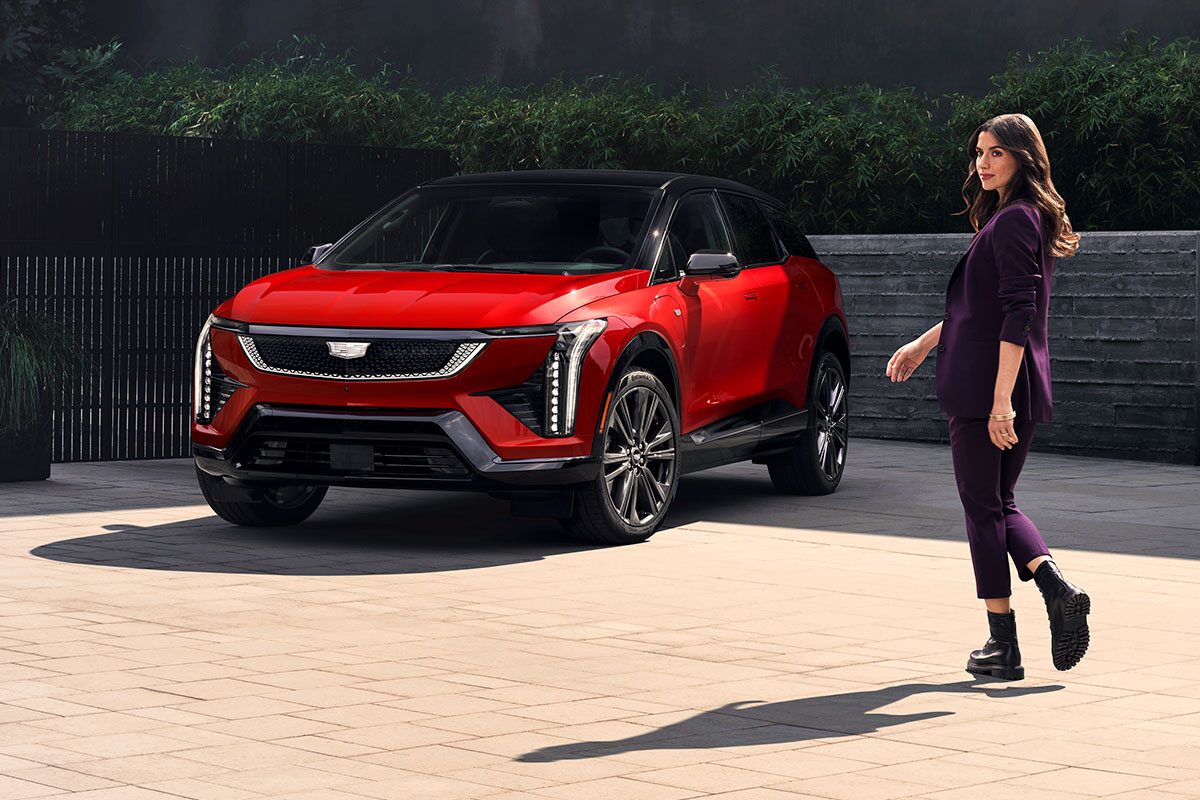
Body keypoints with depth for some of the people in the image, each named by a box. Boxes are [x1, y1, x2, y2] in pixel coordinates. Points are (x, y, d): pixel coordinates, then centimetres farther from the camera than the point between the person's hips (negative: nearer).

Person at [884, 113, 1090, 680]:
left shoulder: (1013, 220, -13)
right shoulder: (1014, 217, 18)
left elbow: (1019, 315, -21)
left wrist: (1000, 398, -25)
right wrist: (923, 345, 32)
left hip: (986, 387, -10)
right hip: (1026, 390, 10)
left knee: (983, 508, -2)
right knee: (1000, 503, 16)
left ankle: (1002, 646, 2)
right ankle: (1058, 589, -4)